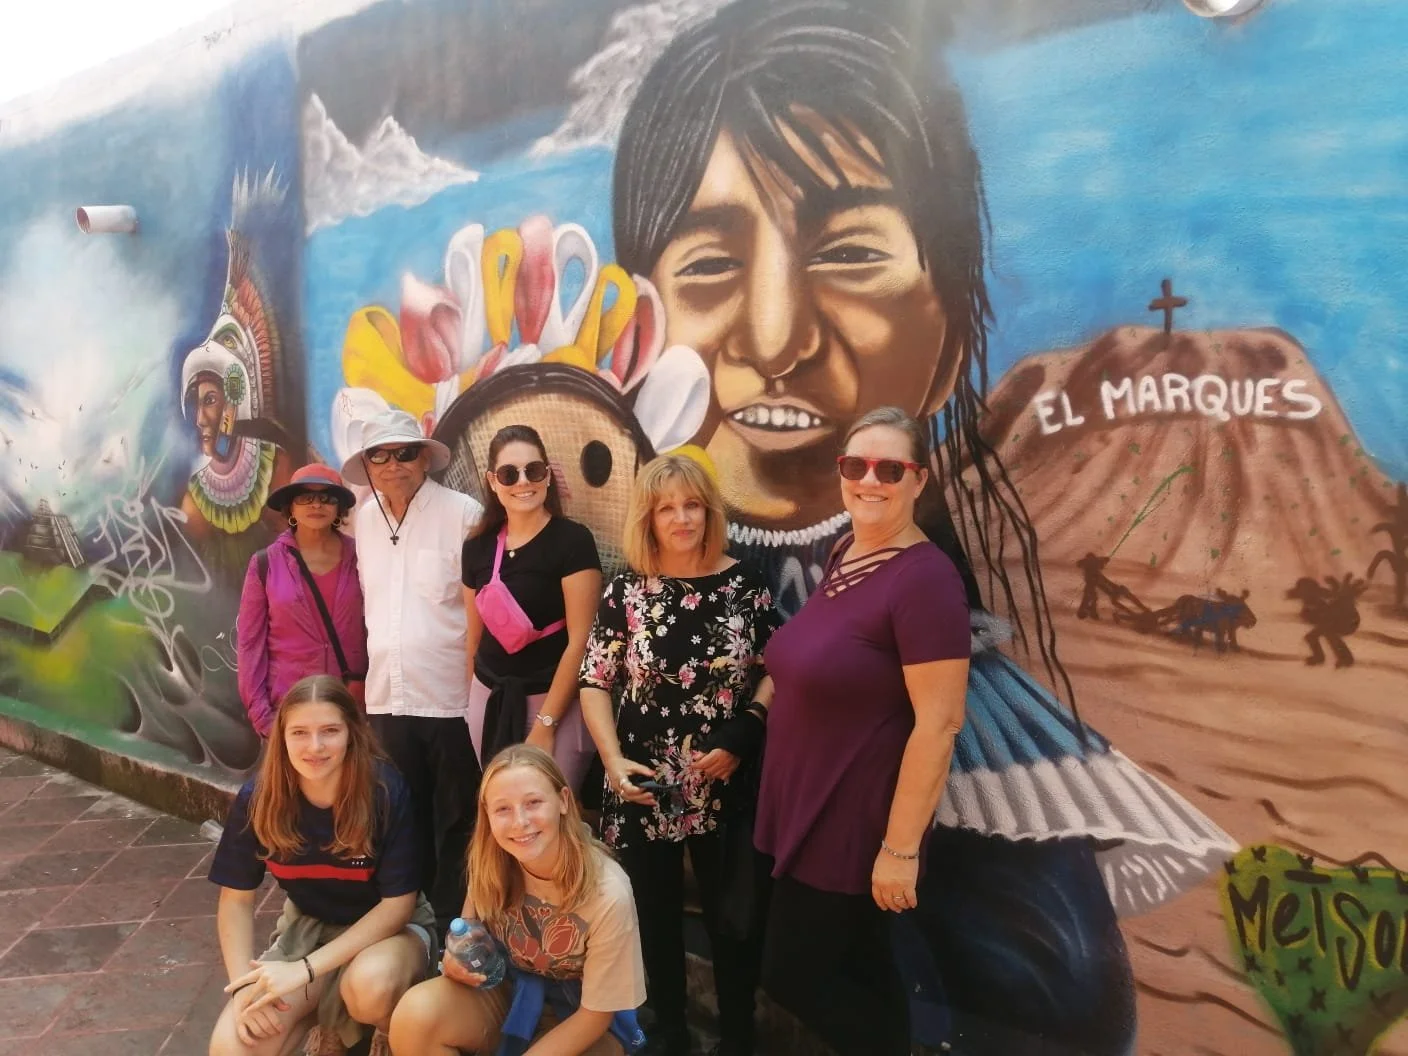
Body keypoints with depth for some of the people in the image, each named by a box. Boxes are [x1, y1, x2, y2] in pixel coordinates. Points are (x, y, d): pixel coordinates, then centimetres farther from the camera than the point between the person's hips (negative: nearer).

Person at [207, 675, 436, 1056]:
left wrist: (306, 969, -26)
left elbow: (398, 903, -20)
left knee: (371, 985, -38)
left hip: (390, 925, -3)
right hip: (307, 925, 3)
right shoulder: (258, 798, -16)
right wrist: (243, 985, -18)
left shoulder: (385, 790, -25)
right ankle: (319, 1012, 11)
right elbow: (237, 899, -3)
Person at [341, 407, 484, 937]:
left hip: (451, 698, -5)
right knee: (405, 820, 18)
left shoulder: (463, 514, -10)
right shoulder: (365, 518, 9)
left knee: (456, 824, 7)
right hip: (387, 698, 6)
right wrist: (373, 667, 16)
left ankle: (454, 923, 24)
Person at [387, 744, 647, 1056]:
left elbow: (596, 1014, -16)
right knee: (414, 1015, -25)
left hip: (576, 1019, -4)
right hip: (508, 989, 4)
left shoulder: (608, 896, -29)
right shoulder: (490, 862, -16)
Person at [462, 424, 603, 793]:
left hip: (555, 701, -5)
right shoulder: (477, 548, 4)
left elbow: (580, 640, -14)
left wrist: (545, 723, -15)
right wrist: (473, 702, 17)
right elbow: (476, 635, 13)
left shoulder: (573, 540, -11)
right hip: (491, 700, 5)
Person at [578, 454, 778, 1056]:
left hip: (726, 783, 0)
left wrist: (742, 737, -11)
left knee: (732, 912, 10)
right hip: (645, 783, 1)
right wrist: (612, 760, -11)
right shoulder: (627, 590, -3)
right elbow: (595, 682, 0)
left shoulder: (743, 583, -3)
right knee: (655, 913, 14)